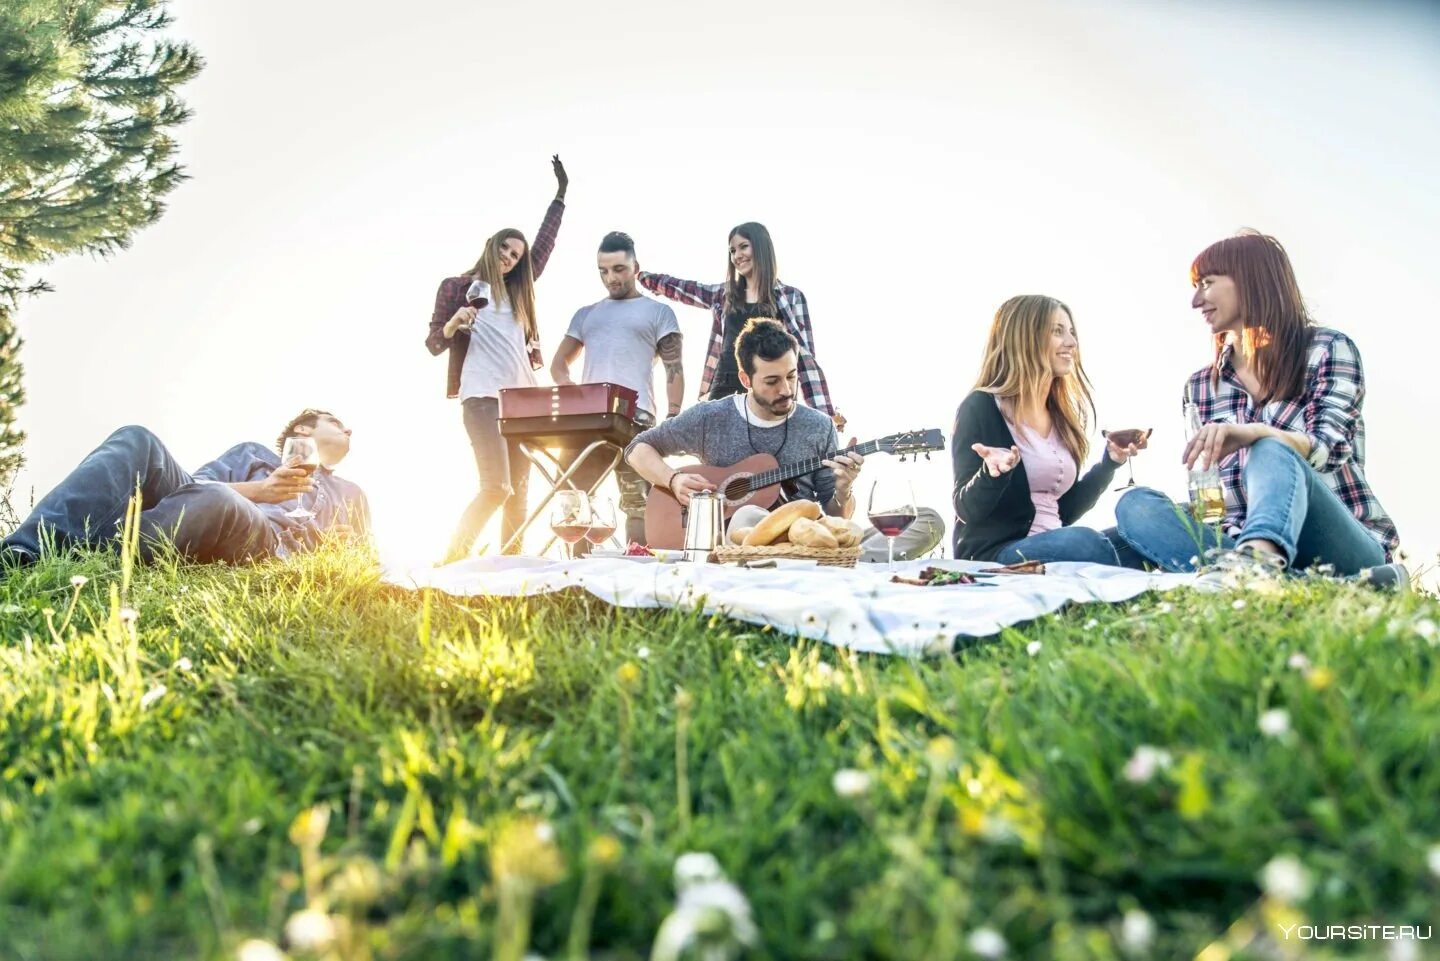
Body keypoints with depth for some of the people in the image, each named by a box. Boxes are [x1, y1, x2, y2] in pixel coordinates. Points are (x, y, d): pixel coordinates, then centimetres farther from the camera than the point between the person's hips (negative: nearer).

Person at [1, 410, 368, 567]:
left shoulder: (349, 495, 37)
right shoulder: (253, 452, 36)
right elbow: (197, 482, 18)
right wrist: (260, 490, 0)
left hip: (272, 544, -2)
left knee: (214, 500, -39)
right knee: (137, 441, -25)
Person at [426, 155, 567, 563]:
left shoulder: (517, 290, 20)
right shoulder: (456, 285, 7)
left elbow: (544, 246, 27)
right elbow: (434, 343, 4)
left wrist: (560, 194, 30)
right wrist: (454, 324, -19)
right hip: (483, 397, -6)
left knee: (519, 491, 0)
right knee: (497, 487, -19)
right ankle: (451, 559, -9)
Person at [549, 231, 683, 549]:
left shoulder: (658, 312, 12)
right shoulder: (585, 314, 24)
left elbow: (674, 370, 5)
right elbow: (558, 363, 26)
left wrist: (671, 421, -8)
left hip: (634, 418, -4)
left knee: (636, 500, -8)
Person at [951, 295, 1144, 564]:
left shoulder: (1060, 417, 16)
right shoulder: (980, 407, -5)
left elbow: (1064, 512, 18)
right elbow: (967, 510, -10)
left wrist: (1109, 462, 11)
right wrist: (992, 472, -29)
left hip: (1056, 547, 7)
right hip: (992, 556, -6)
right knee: (1085, 542, -33)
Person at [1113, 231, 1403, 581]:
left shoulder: (1329, 350, 2)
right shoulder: (1201, 385, 13)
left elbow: (1328, 449, -15)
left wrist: (1254, 433, -36)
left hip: (1349, 548, -3)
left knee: (1271, 454, -33)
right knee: (1136, 505, -20)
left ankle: (1257, 558, -64)